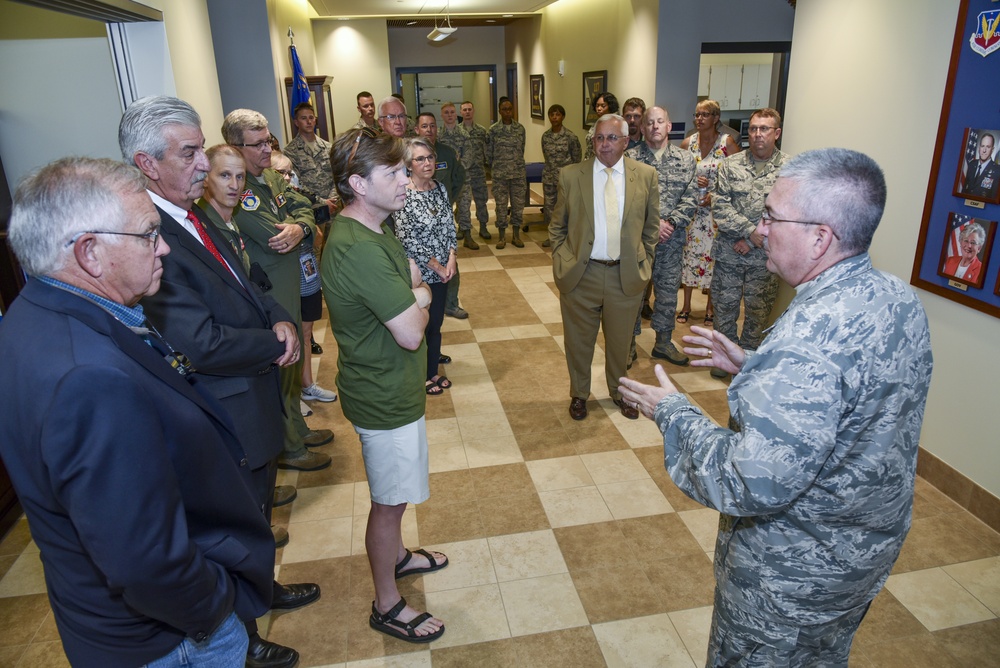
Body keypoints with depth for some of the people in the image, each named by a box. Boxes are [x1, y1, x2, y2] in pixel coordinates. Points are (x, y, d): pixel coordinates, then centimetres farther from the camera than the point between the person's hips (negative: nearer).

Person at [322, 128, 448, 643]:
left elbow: (407, 278, 13)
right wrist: (421, 298, -11)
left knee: (393, 494, 28)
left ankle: (396, 556, 51)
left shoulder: (369, 230, 3)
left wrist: (410, 290, -8)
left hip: (387, 386, 10)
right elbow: (411, 333, -29)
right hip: (386, 397, -10)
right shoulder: (360, 250, -31)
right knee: (389, 501, 9)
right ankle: (387, 605, 30)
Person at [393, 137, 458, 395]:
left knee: (436, 323, 17)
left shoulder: (440, 188, 3)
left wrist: (451, 259, -7)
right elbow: (408, 240, -19)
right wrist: (437, 267, -14)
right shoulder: (402, 195, -17)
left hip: (443, 270, 6)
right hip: (417, 272, -6)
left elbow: (450, 227, 7)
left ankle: (433, 371, 35)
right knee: (420, 325, 9)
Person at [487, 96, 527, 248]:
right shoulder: (493, 130, -3)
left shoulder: (520, 128, 4)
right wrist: (495, 166, 10)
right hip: (500, 174, -2)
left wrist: (517, 163, 14)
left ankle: (516, 235, 17)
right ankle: (501, 236, 14)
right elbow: (489, 152, 4)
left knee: (518, 203, 5)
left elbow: (522, 149, 13)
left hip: (519, 172, 2)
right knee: (501, 204, 3)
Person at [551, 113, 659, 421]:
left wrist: (643, 261, 6)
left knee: (620, 340, 16)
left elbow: (651, 225, 10)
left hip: (626, 276, 1)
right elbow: (557, 226, 6)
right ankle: (579, 394, 37)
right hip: (580, 274, -1)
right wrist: (563, 260, -1)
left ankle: (619, 392, 41)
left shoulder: (646, 175, 0)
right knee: (578, 340, 13)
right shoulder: (570, 175, -3)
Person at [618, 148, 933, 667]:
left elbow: (751, 486, -36)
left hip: (793, 575, -8)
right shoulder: (900, 299, -7)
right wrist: (753, 366, 3)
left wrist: (673, 411, -23)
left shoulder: (808, 339, -37)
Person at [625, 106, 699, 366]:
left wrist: (670, 223, -13)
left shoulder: (685, 159, 6)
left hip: (672, 238, 3)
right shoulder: (630, 158, -2)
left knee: (668, 290, 11)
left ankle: (663, 342, 27)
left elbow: (689, 199, 1)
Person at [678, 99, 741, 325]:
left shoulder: (727, 143, -5)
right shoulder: (687, 143, 4)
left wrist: (716, 195, -15)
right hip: (691, 209, 3)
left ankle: (711, 307, 18)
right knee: (688, 253, 6)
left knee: (713, 254, 3)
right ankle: (686, 306, 19)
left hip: (717, 210, -3)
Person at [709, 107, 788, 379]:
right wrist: (750, 230, -15)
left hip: (764, 256, -1)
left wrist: (752, 242, -12)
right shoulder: (731, 164, 3)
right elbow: (720, 206, -4)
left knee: (757, 312, 9)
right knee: (724, 306, 10)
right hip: (728, 252, 2)